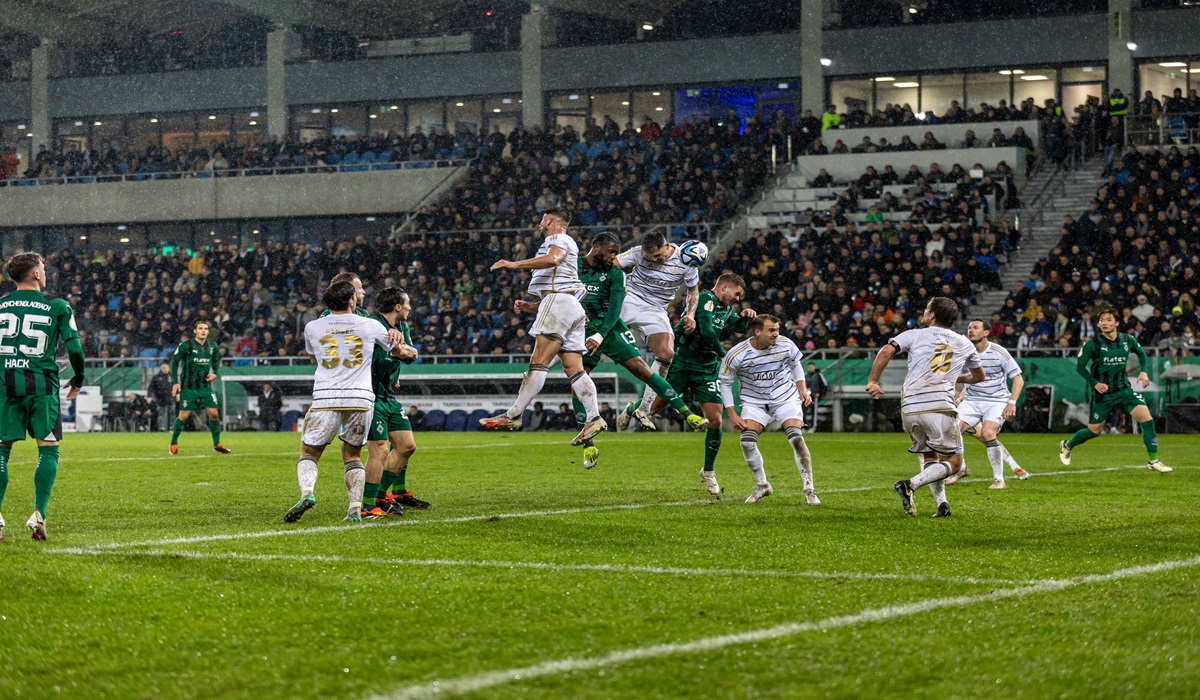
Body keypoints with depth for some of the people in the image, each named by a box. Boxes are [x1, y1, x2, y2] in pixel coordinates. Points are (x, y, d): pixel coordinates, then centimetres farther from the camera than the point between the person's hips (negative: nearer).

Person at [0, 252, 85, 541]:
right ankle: (38, 515, -6)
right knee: (48, 450, 5)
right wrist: (77, 381, 14)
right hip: (41, 384, -2)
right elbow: (74, 348, -3)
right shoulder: (58, 307, 1)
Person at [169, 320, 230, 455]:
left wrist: (215, 373, 4)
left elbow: (216, 360, 22)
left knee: (214, 413, -3)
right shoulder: (185, 346, -10)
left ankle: (217, 444, 11)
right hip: (188, 387, -4)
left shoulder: (212, 346, 4)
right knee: (184, 415, -4)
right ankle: (173, 444, 12)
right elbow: (174, 362, -4)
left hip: (206, 386, 4)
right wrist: (175, 382, -8)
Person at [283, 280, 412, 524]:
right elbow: (398, 350, 25)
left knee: (308, 453, 9)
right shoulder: (371, 326, 7)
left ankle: (307, 492, -18)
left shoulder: (312, 328, 7)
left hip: (325, 399, -1)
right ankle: (356, 509, 4)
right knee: (352, 455, 16)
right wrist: (407, 349, 48)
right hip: (361, 398, 1)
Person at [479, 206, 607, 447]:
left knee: (538, 362, -16)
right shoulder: (558, 244, 34)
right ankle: (594, 417, -14)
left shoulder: (560, 239, 3)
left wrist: (515, 264, -23)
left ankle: (513, 415, -22)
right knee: (573, 368, -1)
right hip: (572, 308, 10)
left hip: (559, 301, -10)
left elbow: (553, 258, -21)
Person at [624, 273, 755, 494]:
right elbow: (706, 331, -23)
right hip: (682, 365, -6)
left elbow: (740, 328, 26)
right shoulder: (706, 298, -12)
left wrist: (745, 316, 3)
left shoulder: (725, 309, 13)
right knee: (653, 407, -1)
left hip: (707, 371, 6)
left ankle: (708, 471, 12)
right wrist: (723, 354, -11)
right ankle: (632, 409, 37)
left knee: (715, 420, -4)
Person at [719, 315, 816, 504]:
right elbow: (724, 383, -4)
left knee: (796, 437, -20)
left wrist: (802, 389, 0)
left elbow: (795, 365, 12)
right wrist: (733, 415, -8)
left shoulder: (785, 345, -10)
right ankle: (762, 485, 5)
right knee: (747, 441, -18)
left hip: (786, 398, 0)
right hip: (755, 402, 0)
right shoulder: (736, 355, -16)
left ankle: (809, 489, -10)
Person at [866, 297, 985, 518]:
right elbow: (979, 376, 35)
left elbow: (887, 351, -3)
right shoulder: (964, 344, 21)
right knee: (953, 462, 4)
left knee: (928, 455, 22)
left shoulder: (914, 335, 14)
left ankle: (941, 502, 5)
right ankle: (911, 484, -18)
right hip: (941, 406, -2)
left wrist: (873, 381, 4)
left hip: (910, 408, 2)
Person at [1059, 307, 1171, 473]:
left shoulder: (1128, 340, -2)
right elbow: (1080, 366, -6)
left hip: (1124, 389, 3)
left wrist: (1143, 371, 1)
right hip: (1103, 393, -3)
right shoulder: (1093, 344, -12)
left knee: (1146, 417, -16)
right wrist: (1094, 383, -18)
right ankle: (1067, 445, 38)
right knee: (1095, 431, 7)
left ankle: (1153, 461, -8)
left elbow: (1141, 354, 17)